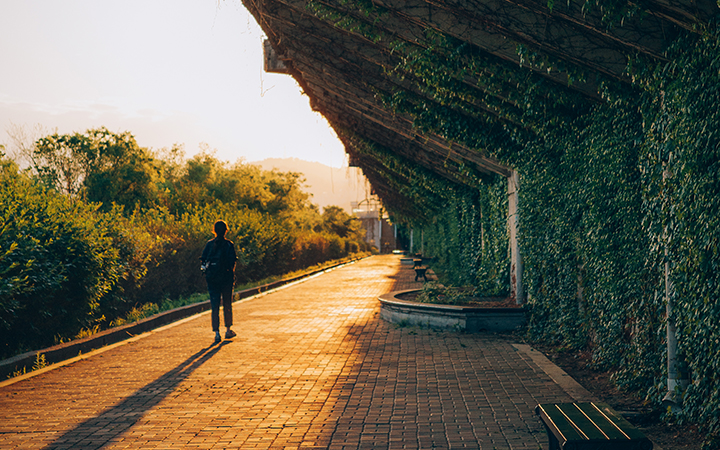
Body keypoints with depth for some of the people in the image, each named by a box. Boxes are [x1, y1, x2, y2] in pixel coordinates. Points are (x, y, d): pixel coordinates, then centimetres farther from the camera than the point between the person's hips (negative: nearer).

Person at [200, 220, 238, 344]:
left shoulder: (209, 244, 1)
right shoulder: (229, 245, -6)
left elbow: (203, 261, 1)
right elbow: (232, 262, -9)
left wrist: (207, 271, 13)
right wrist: (232, 277, 3)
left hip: (212, 279, 1)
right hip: (226, 278, -1)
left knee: (214, 306, 2)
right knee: (227, 304, 14)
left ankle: (216, 333, -7)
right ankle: (228, 330, 22)